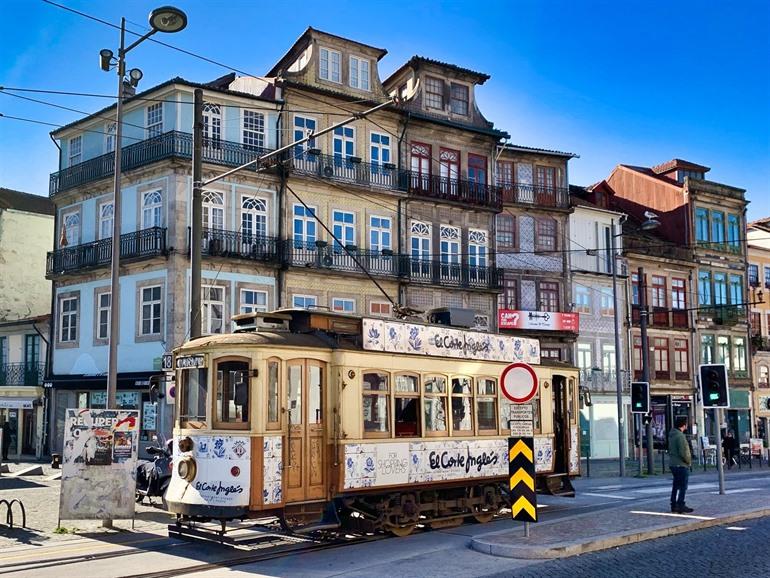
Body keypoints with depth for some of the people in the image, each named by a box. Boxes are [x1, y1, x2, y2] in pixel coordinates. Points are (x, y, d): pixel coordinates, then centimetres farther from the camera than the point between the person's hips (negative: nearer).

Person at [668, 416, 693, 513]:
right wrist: (689, 461, -7)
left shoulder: (671, 434, 10)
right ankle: (680, 506, -3)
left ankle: (674, 505, 18)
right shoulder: (680, 436, -19)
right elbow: (683, 452, -22)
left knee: (676, 485, 14)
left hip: (673, 464, 9)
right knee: (683, 486, -3)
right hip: (682, 465, -9)